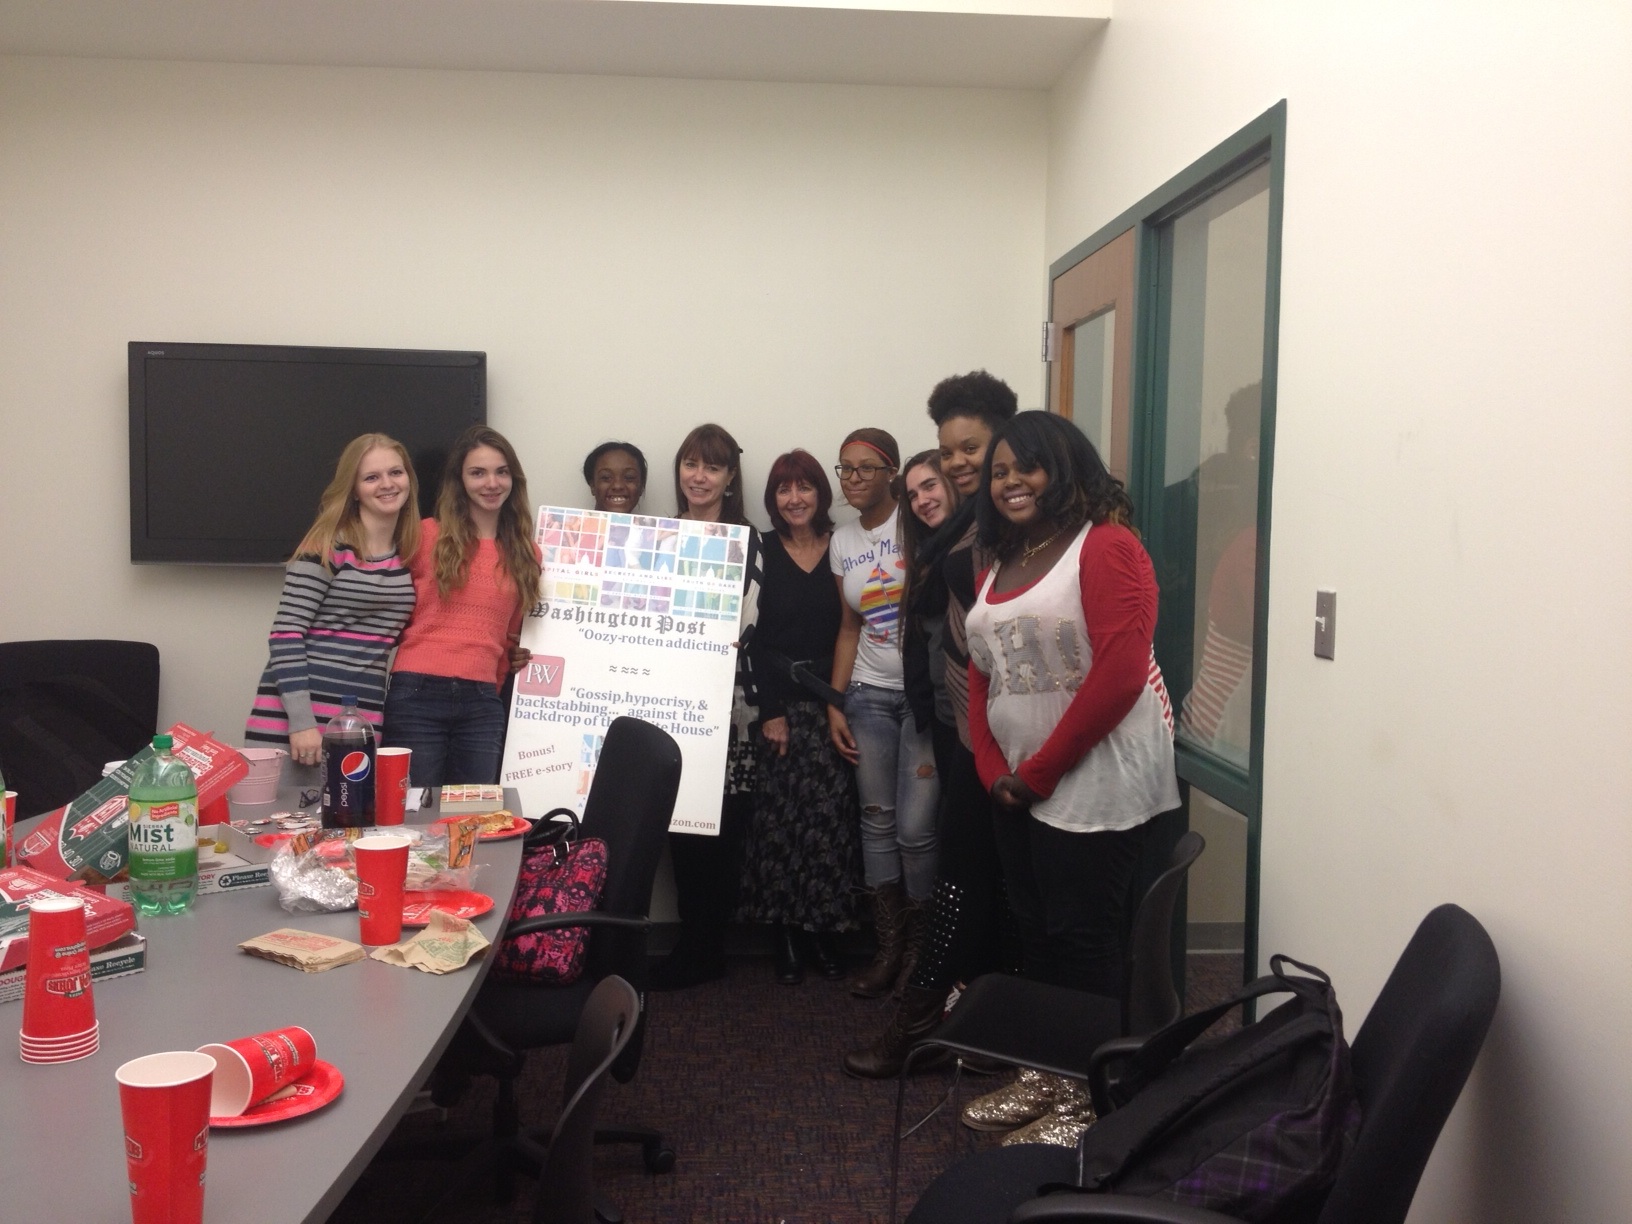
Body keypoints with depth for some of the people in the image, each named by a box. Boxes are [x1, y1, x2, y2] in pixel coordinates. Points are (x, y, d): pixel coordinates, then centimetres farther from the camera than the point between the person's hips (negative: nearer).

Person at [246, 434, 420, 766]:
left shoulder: (410, 554, 11)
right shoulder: (327, 545, -7)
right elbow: (286, 633, -11)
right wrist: (300, 722, -17)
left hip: (361, 726, 5)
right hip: (293, 719, -5)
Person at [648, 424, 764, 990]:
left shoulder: (746, 539, 0)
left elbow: (742, 619, -8)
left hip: (725, 696, -4)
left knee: (717, 825, -2)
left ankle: (703, 951, 10)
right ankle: (696, 945, 16)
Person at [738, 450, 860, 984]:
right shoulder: (761, 552, 4)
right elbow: (752, 636, 0)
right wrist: (770, 711, -7)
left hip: (830, 700, 1)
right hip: (777, 701, -1)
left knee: (830, 815, -3)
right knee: (779, 817, -3)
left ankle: (823, 931, 10)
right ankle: (786, 937, 6)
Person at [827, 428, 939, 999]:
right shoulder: (842, 541, 11)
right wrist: (835, 703, 9)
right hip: (869, 695, 5)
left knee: (915, 828, -6)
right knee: (877, 820, 6)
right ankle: (889, 947, 17)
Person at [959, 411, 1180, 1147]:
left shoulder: (1107, 547, -11)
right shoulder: (1003, 562, 16)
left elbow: (1119, 674, -20)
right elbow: (981, 674, 16)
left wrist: (1040, 769, -15)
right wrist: (994, 769, 2)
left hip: (1094, 782, -8)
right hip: (1020, 787, 8)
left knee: (1081, 940, -2)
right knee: (1035, 933, 15)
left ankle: (1090, 1098, 12)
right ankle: (1048, 1076, 28)